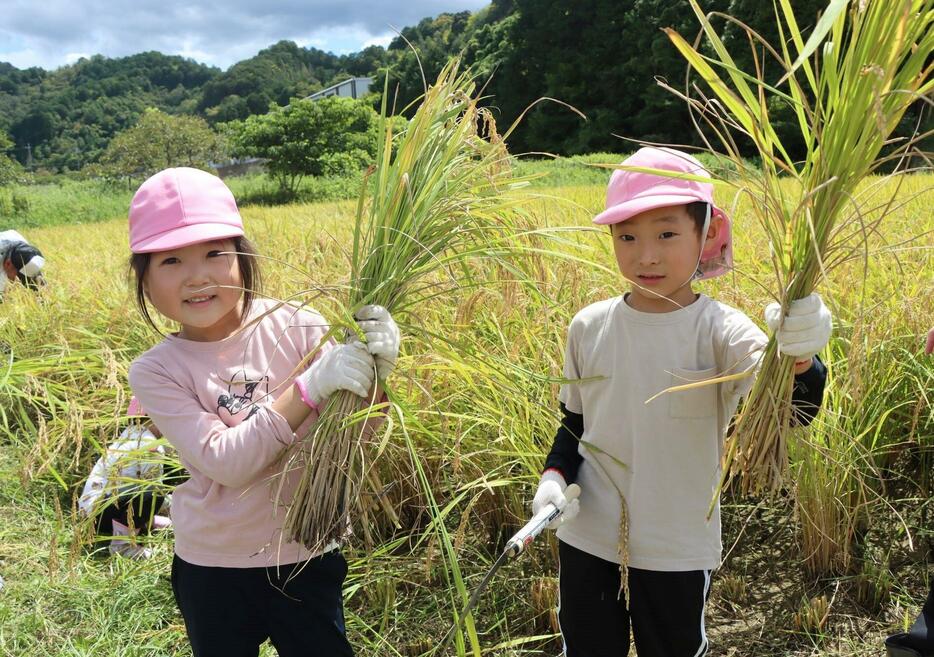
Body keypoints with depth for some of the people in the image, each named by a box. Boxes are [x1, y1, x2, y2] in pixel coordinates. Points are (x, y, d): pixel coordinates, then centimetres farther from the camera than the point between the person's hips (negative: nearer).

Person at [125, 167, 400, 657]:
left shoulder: (298, 328, -12)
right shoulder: (155, 372, -10)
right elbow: (227, 462, -24)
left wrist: (375, 372, -30)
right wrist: (308, 387, -34)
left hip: (308, 559, 0)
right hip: (211, 568, 1)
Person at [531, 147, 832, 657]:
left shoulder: (720, 331, -15)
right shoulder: (589, 327, -5)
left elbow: (790, 411, -31)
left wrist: (798, 358, -51)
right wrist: (554, 476, -9)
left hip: (678, 549, -2)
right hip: (586, 539, 3)